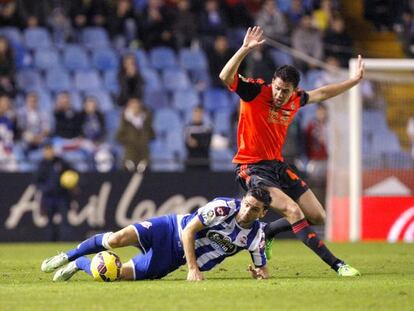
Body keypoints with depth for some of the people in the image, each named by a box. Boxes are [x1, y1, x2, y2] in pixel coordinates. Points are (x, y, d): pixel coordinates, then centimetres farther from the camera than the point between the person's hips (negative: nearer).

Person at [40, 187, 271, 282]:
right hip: (173, 230, -2)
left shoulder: (256, 235, -9)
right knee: (118, 238, -26)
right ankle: (69, 257, 3)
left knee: (119, 274, -14)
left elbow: (263, 270, 4)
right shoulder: (224, 207, -20)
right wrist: (193, 268, -24)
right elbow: (188, 231, -18)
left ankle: (80, 264, 17)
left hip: (175, 258, 2)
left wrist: (260, 273, -21)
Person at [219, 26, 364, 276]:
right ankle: (336, 265, -23)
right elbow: (226, 77, -29)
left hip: (278, 166, 8)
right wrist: (245, 49, -40)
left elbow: (321, 94, 23)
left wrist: (355, 80, 24)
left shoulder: (295, 100, 3)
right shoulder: (256, 92, -14)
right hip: (252, 168, -8)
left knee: (318, 217, 7)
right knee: (293, 211, -23)